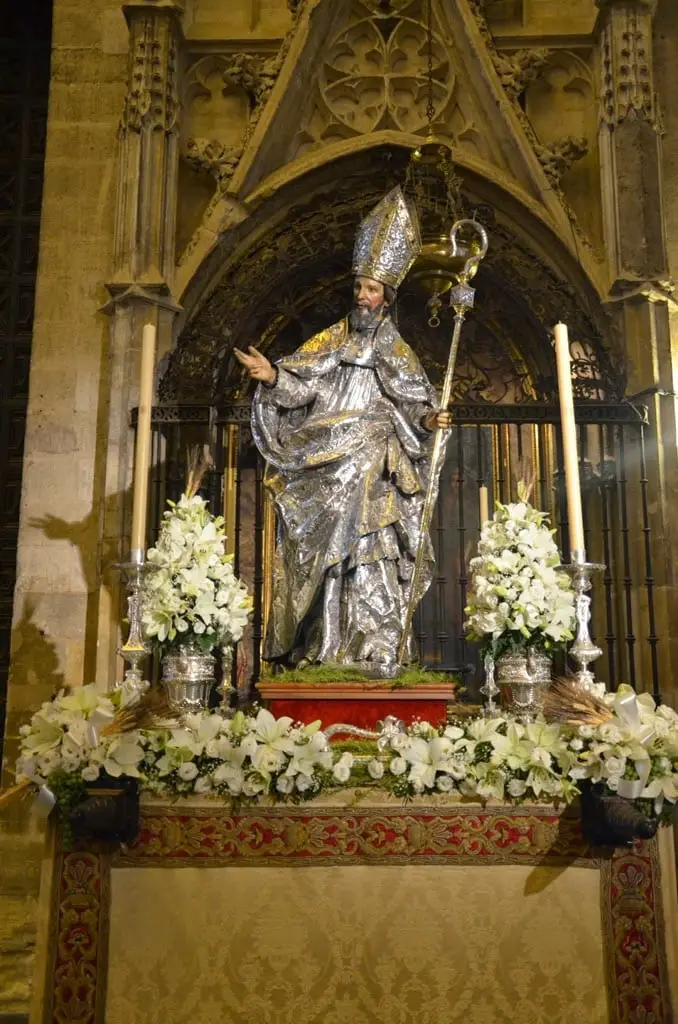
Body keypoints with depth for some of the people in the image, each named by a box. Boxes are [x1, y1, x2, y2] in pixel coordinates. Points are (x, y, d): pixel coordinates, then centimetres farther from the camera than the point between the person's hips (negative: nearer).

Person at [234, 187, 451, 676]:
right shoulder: (331, 341, 11)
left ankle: (378, 652, -3)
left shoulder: (396, 351, 9)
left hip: (371, 478, -1)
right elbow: (300, 387, 3)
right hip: (325, 475, 2)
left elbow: (412, 406, 3)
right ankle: (321, 650, 11)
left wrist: (429, 419, -17)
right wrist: (273, 377, -17)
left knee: (371, 559, -7)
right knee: (325, 560, 3)